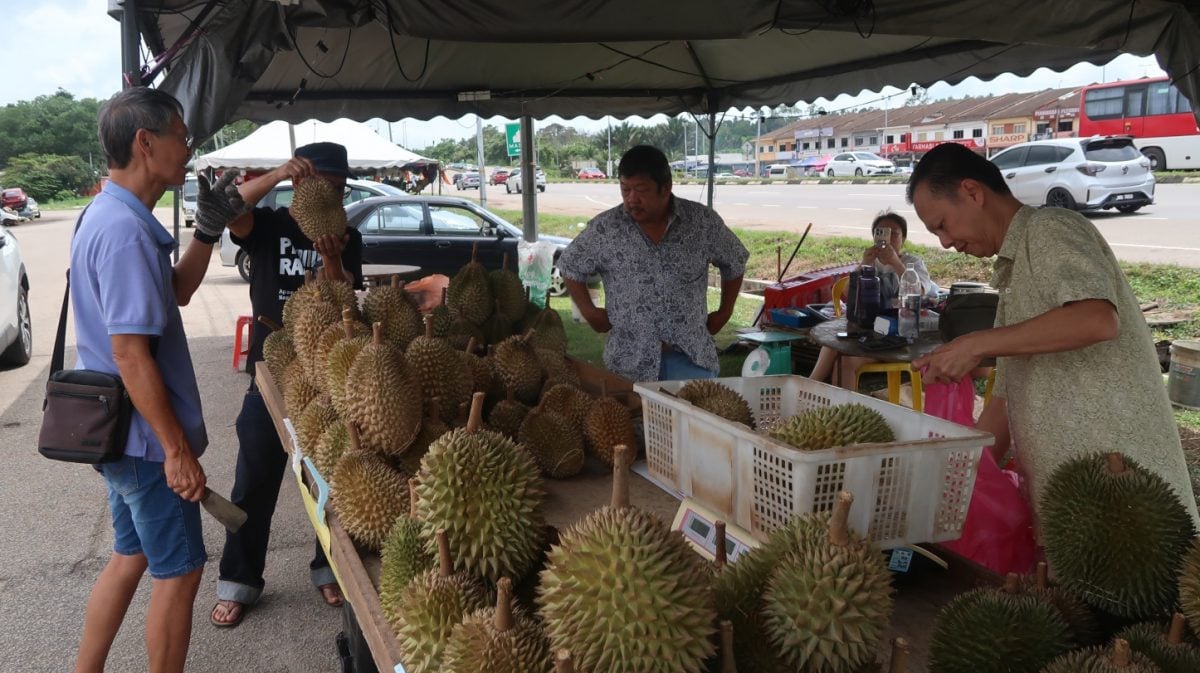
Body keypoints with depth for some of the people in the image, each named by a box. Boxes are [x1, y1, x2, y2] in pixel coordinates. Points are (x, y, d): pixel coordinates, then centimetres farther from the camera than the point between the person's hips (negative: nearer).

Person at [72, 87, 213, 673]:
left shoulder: (111, 217, 9)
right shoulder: (125, 231, -23)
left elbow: (178, 290, 19)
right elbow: (130, 353, -26)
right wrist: (178, 450, -22)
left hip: (121, 435, 10)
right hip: (146, 439, -10)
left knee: (133, 556, 22)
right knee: (178, 571, 4)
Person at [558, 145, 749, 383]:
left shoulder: (703, 221, -1)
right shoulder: (604, 228, -2)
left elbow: (735, 263, 14)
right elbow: (570, 267, 11)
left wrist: (724, 313, 11)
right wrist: (589, 312, 4)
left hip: (692, 356, 0)